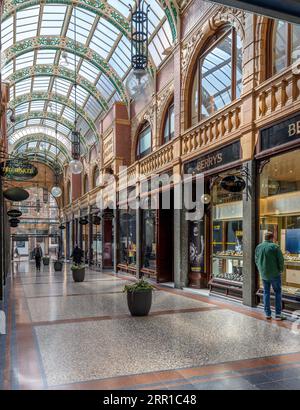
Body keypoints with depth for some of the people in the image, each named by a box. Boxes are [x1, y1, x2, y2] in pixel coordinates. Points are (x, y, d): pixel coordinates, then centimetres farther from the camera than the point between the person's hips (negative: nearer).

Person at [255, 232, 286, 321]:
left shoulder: (258, 247, 5)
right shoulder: (275, 247, -12)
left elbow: (256, 260, 11)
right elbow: (281, 260, -12)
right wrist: (281, 269, 4)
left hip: (263, 274, 5)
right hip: (274, 273, -5)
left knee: (266, 292, 13)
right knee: (278, 292, 6)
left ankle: (268, 314, 14)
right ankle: (278, 314, 4)